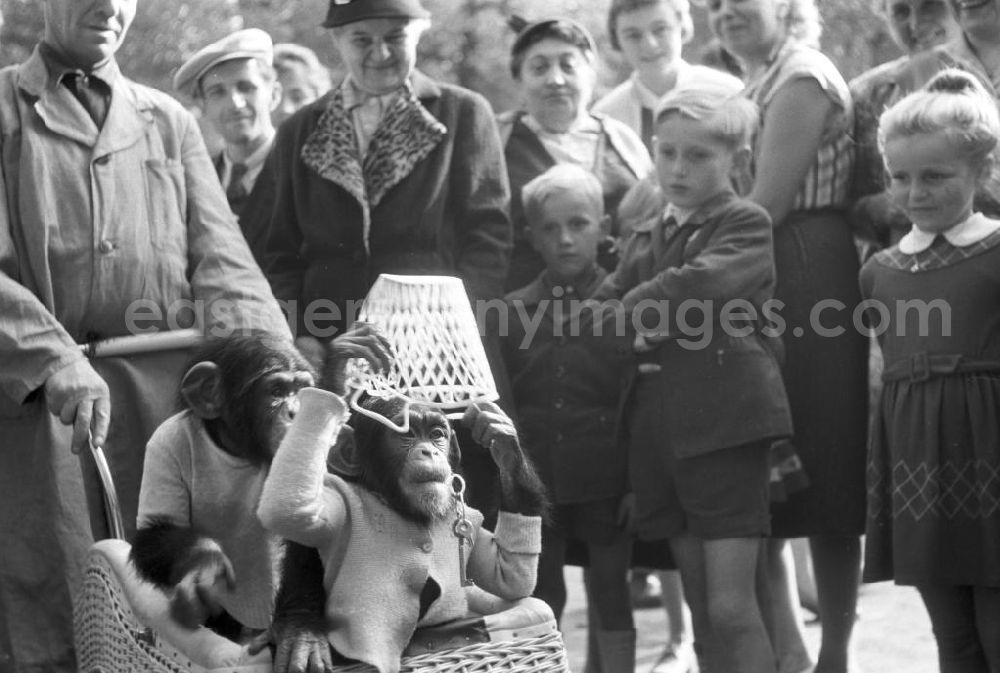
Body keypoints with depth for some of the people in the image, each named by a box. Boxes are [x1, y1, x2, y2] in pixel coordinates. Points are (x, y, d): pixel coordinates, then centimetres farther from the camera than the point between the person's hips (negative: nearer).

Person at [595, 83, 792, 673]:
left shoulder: (746, 224, -4)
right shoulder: (646, 239, 18)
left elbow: (703, 284, -20)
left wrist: (637, 310, -6)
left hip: (726, 428, -7)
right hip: (661, 434, 7)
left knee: (731, 608, -10)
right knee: (701, 610, 11)